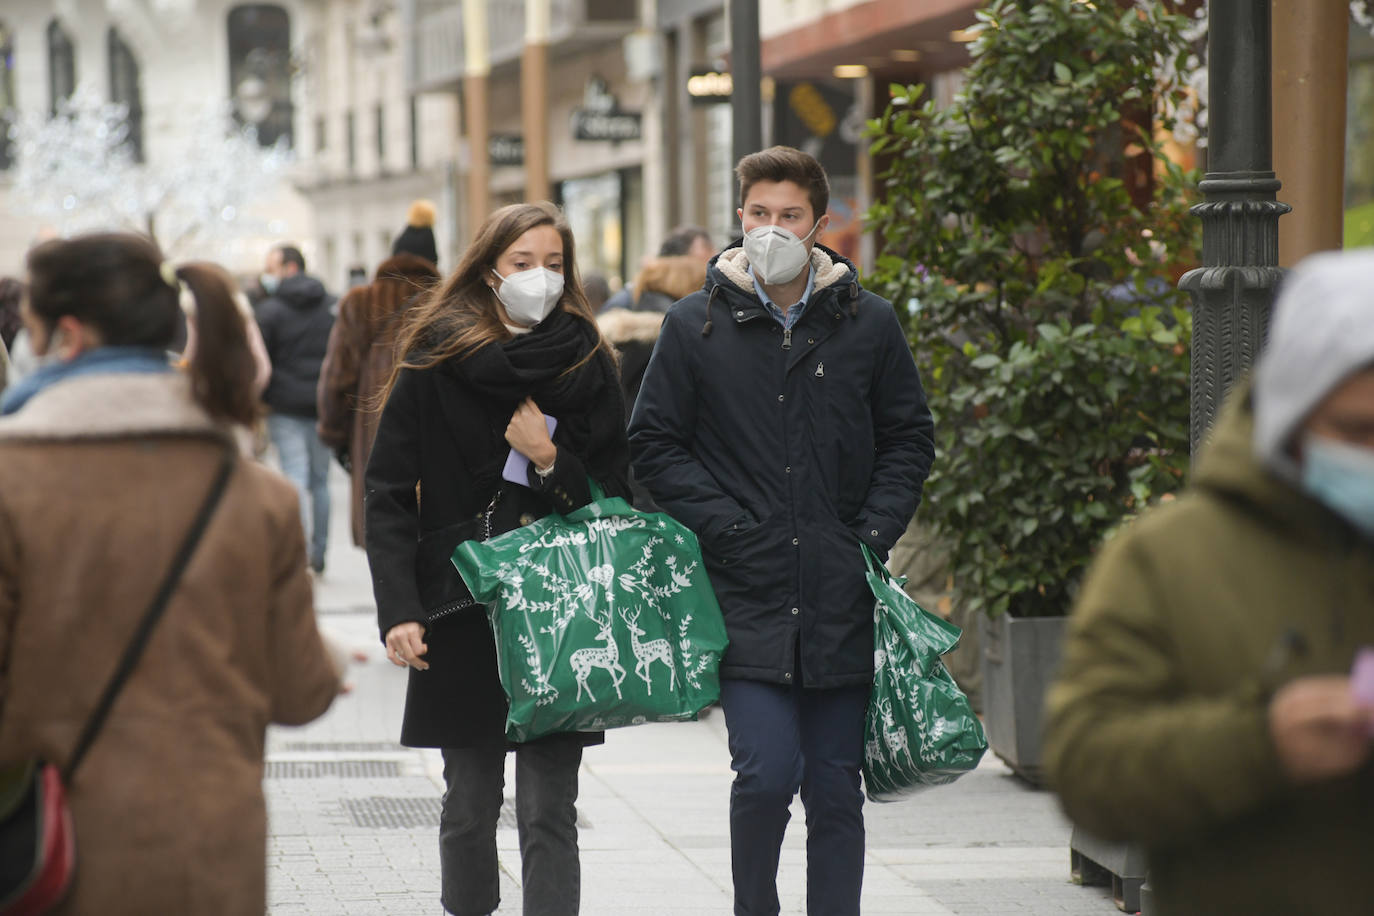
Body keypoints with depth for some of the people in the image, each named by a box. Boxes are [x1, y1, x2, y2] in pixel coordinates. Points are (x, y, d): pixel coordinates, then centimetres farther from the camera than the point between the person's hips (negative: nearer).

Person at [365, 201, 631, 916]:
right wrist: (399, 610, -11)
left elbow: (616, 498, 10)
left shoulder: (587, 367, 6)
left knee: (549, 813, -5)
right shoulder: (435, 364, 1)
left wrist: (550, 461, -10)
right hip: (463, 612, 0)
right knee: (469, 805, 6)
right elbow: (388, 496, -1)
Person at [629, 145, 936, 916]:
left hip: (842, 598, 2)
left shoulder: (868, 323, 6)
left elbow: (909, 439, 12)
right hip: (747, 594, -2)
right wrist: (721, 523, -6)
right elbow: (656, 444, 6)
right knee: (767, 774, -12)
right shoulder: (697, 326, 2)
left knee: (835, 789, 6)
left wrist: (875, 533, -1)